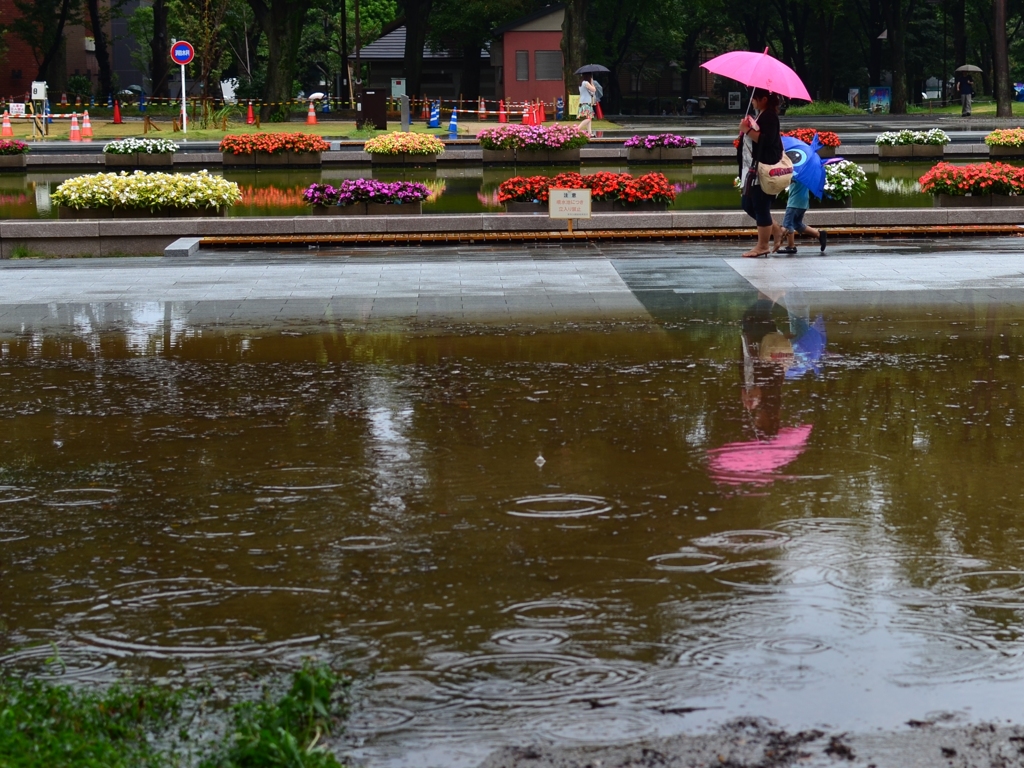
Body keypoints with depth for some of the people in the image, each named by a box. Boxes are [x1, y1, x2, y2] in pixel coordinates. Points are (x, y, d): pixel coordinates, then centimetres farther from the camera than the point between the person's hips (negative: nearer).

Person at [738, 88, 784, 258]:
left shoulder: (769, 116, -14)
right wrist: (746, 129, 11)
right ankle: (776, 231, 25)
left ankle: (763, 246, 2)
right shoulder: (759, 115, 16)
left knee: (760, 206, -5)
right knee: (748, 204, 14)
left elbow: (767, 140, -24)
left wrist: (748, 130, -22)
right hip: (753, 168, 11)